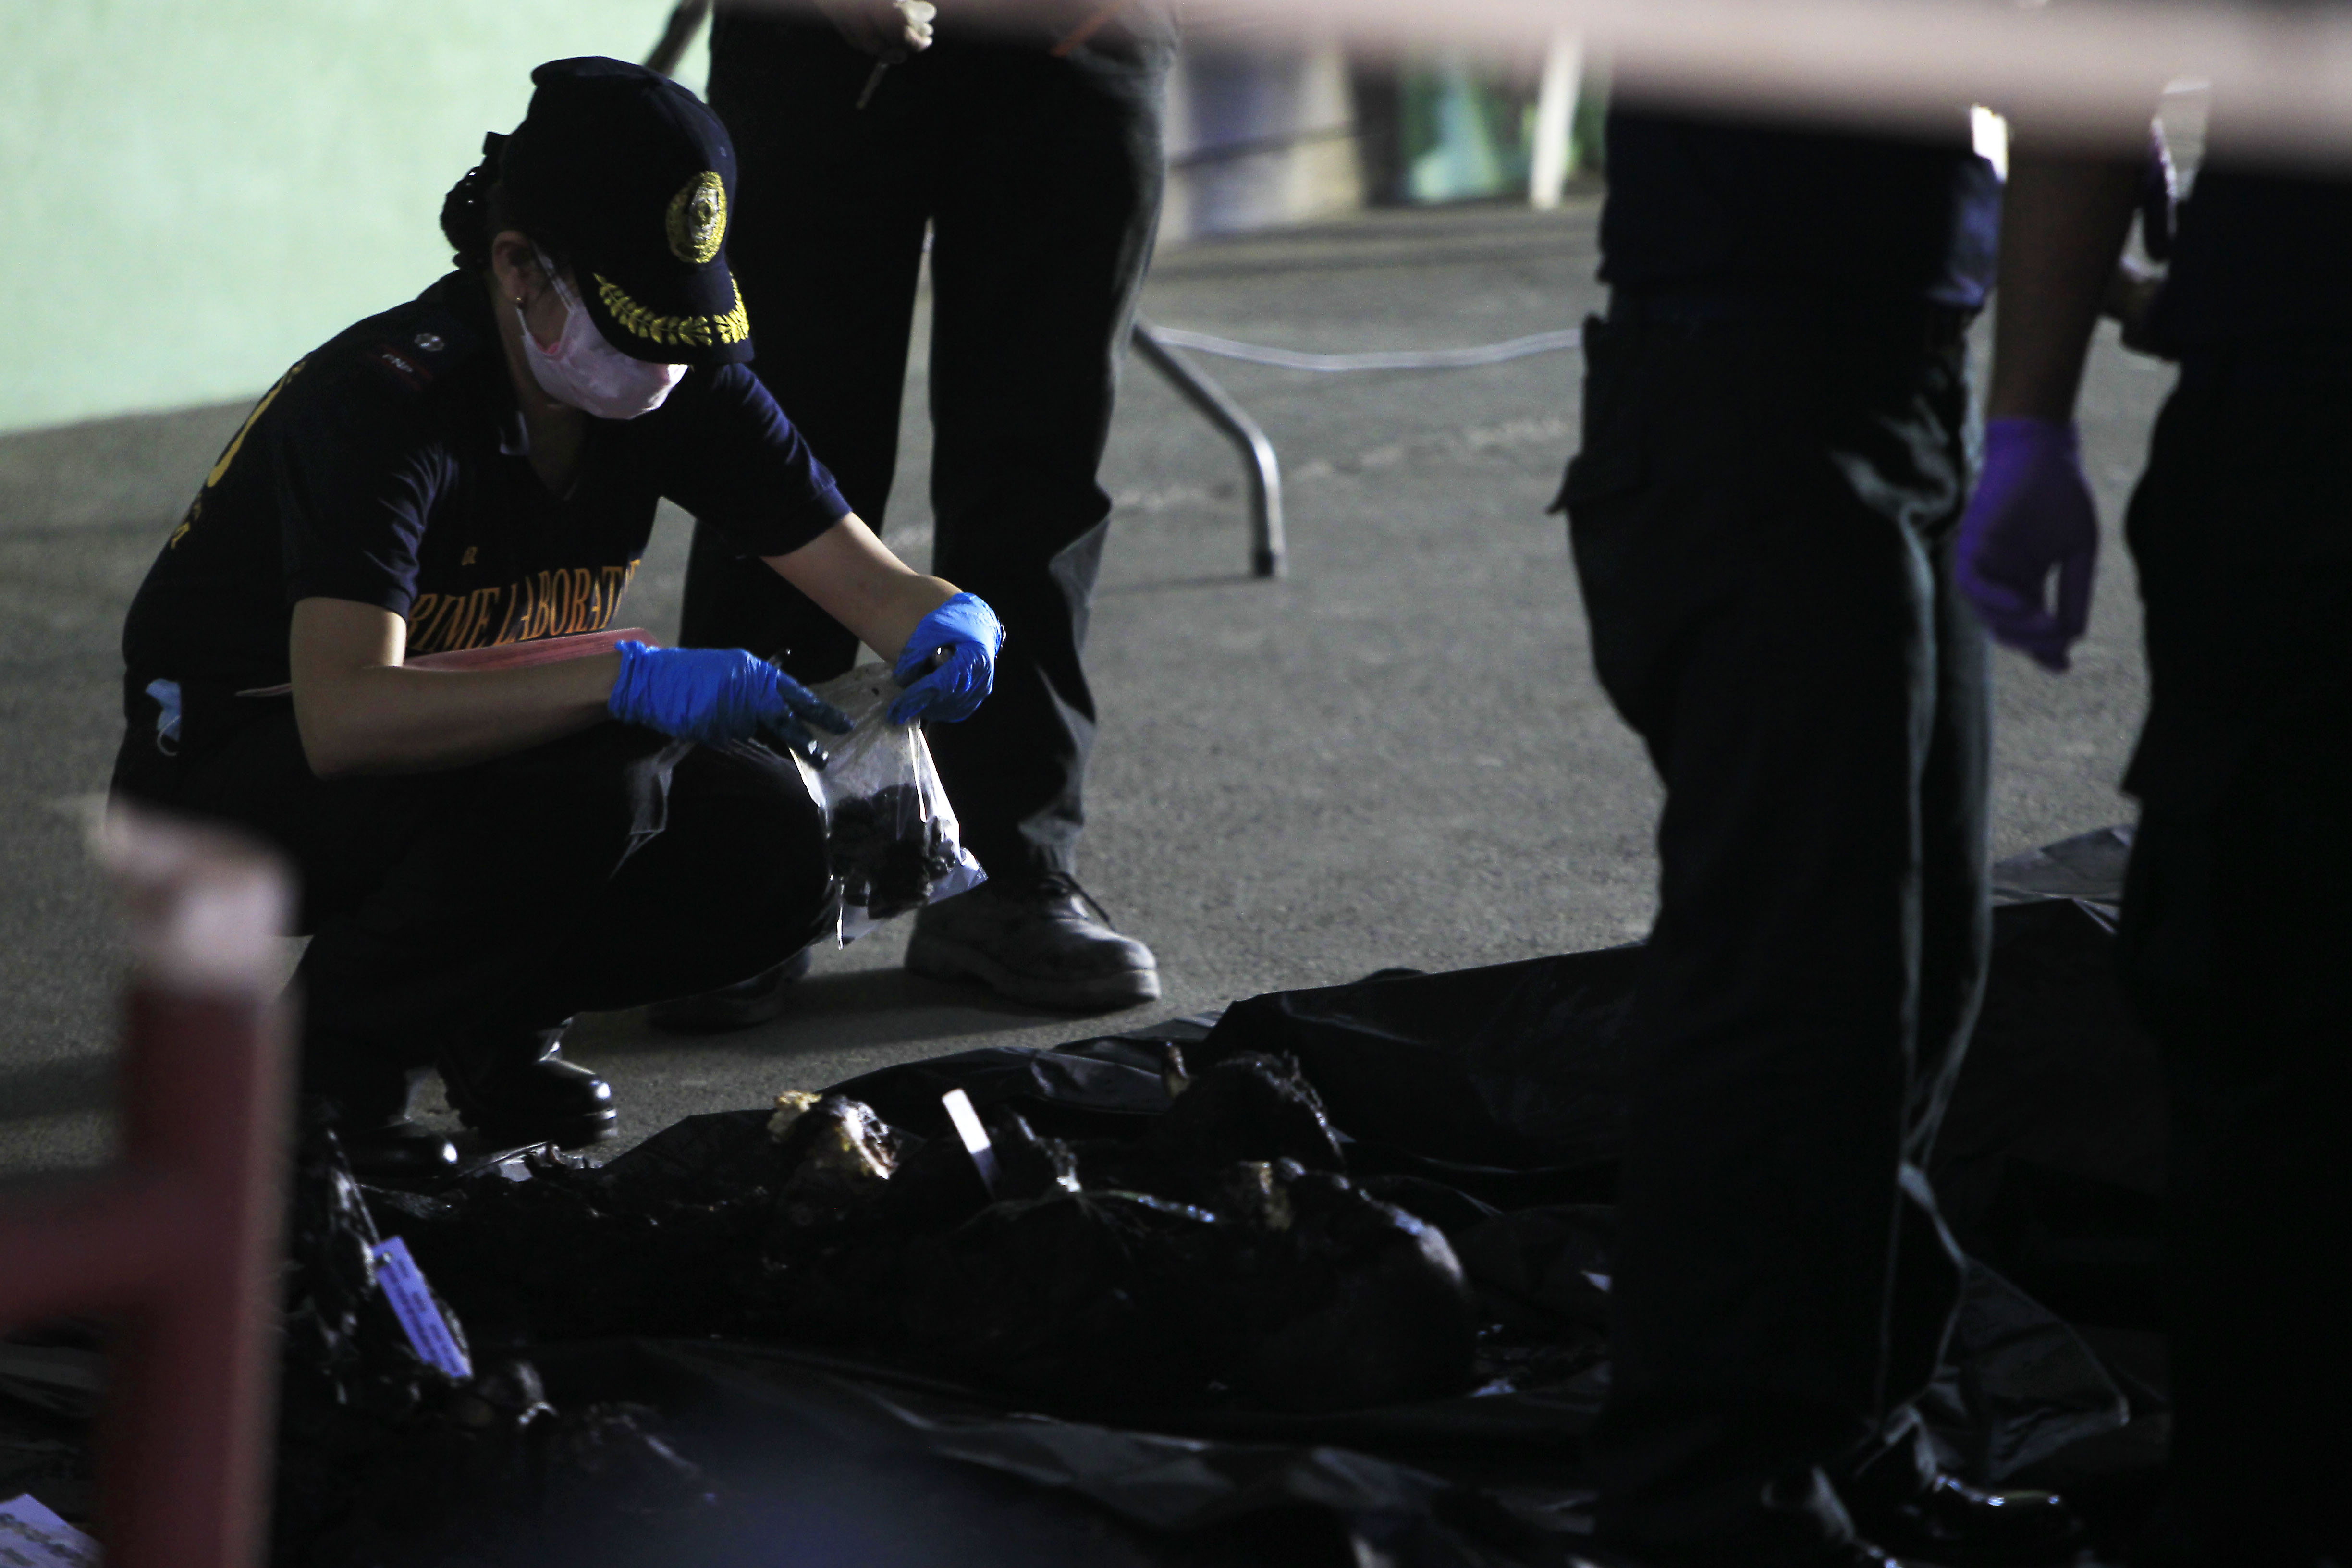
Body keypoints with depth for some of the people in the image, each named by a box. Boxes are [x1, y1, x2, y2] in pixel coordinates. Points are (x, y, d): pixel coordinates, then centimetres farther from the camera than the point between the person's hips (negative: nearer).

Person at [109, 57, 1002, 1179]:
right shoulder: (383, 401, -31)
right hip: (229, 784, -7)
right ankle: (322, 1055, -11)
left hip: (477, 750, 7)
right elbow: (346, 717, -45)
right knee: (591, 780, -34)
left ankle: (491, 1022, 8)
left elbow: (868, 580, -6)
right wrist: (634, 678, -53)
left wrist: (953, 625, -31)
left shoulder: (683, 386, -10)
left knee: (770, 845, -17)